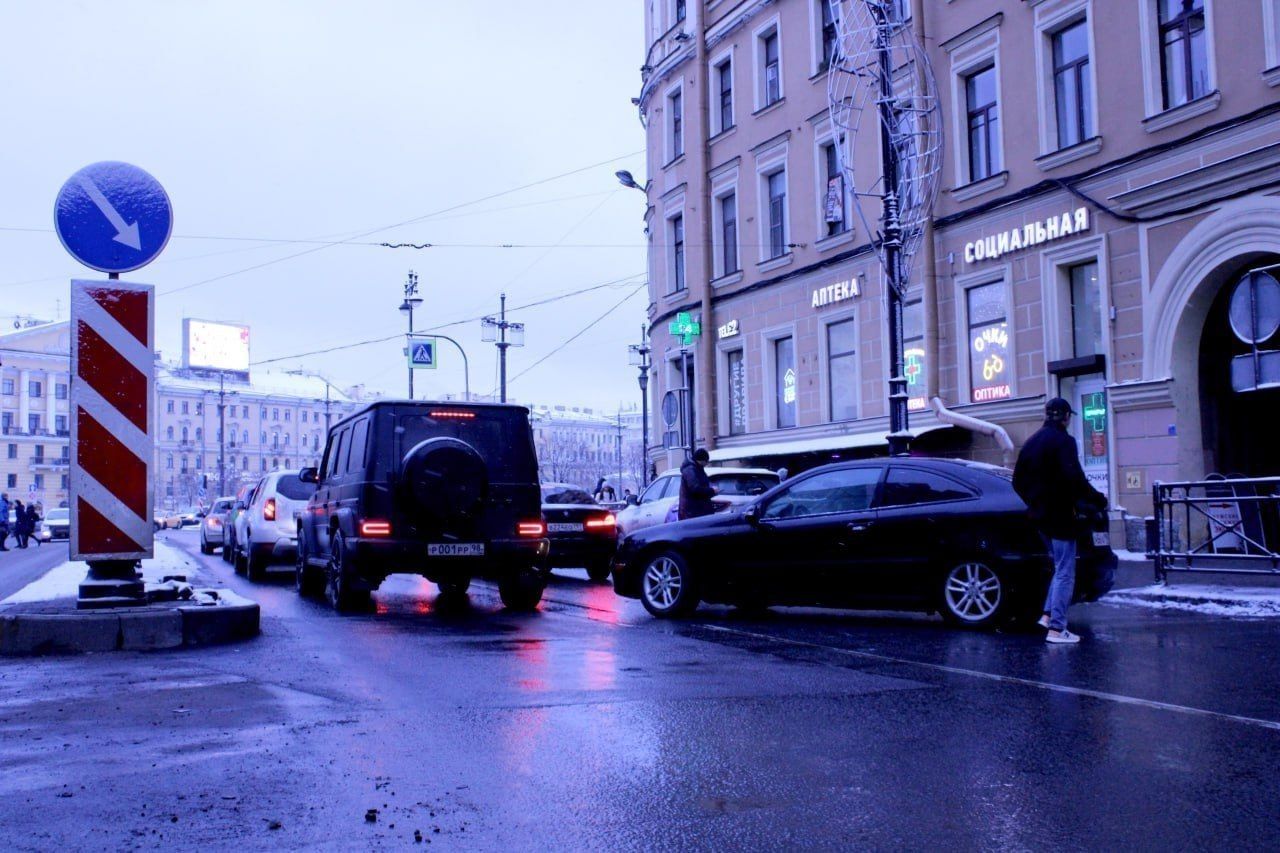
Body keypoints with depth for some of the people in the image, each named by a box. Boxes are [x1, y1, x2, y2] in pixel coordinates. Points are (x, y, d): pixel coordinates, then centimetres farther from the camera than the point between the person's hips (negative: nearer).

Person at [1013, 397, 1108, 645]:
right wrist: (1098, 500, -11)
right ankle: (1056, 629, -4)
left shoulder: (1031, 443, 13)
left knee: (1060, 568, 21)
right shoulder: (1063, 441, -13)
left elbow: (1018, 482, 18)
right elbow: (1075, 479, -23)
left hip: (1040, 516, 8)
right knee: (1065, 573, -4)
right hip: (1060, 516, -8)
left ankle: (1048, 615, 15)